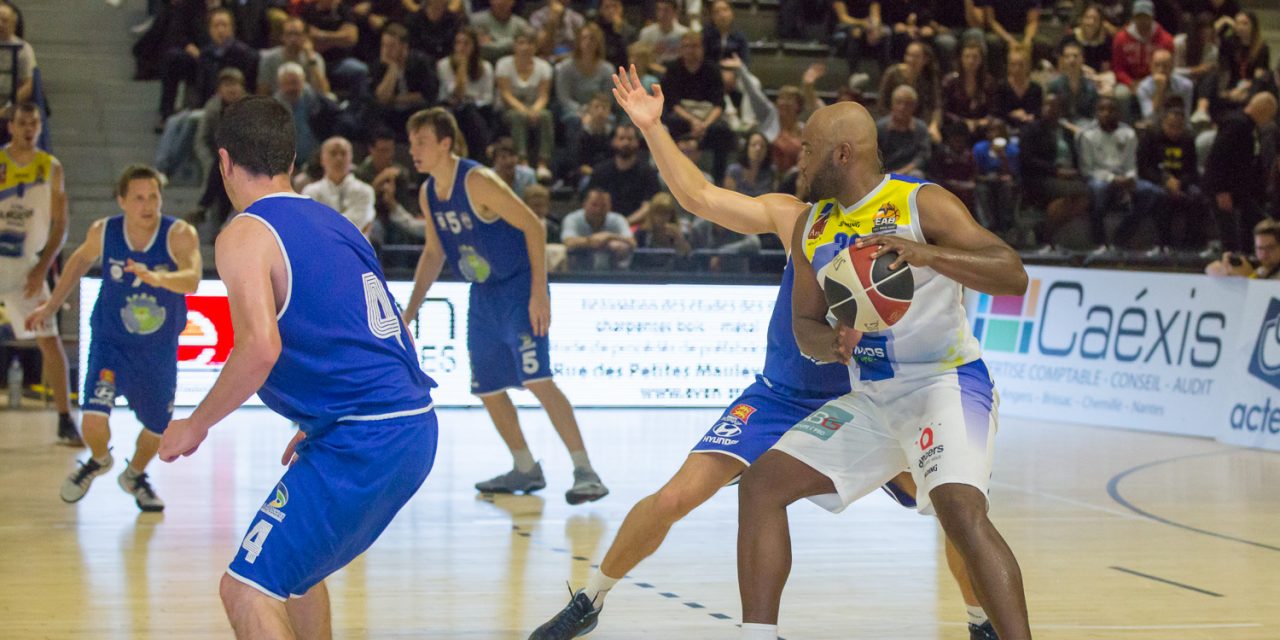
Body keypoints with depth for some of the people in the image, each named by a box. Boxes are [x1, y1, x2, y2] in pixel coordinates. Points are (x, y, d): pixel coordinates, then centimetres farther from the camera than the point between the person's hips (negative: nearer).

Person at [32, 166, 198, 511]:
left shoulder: (180, 235, -21)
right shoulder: (103, 232, -12)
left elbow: (192, 279, -38)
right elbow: (81, 259, 11)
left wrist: (155, 277, -57)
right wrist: (51, 305, 16)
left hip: (160, 350, 0)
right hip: (111, 342, 0)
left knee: (157, 427, 13)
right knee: (93, 418, -20)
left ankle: (135, 475, 48)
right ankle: (99, 460, 17)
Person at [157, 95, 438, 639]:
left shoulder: (245, 235, -6)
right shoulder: (332, 222, 20)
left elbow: (261, 347, -21)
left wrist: (195, 426, -8)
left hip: (363, 442, -9)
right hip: (414, 428, 9)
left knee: (247, 590, -9)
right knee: (293, 564, 28)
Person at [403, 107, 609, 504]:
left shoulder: (477, 182, -20)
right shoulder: (428, 194, 5)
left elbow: (534, 226, -19)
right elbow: (433, 253, 18)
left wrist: (538, 292, -24)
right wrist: (409, 313, 14)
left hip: (519, 290, -8)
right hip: (483, 296, 8)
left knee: (536, 379, -20)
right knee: (488, 390, 9)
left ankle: (585, 472, -18)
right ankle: (526, 470, 26)